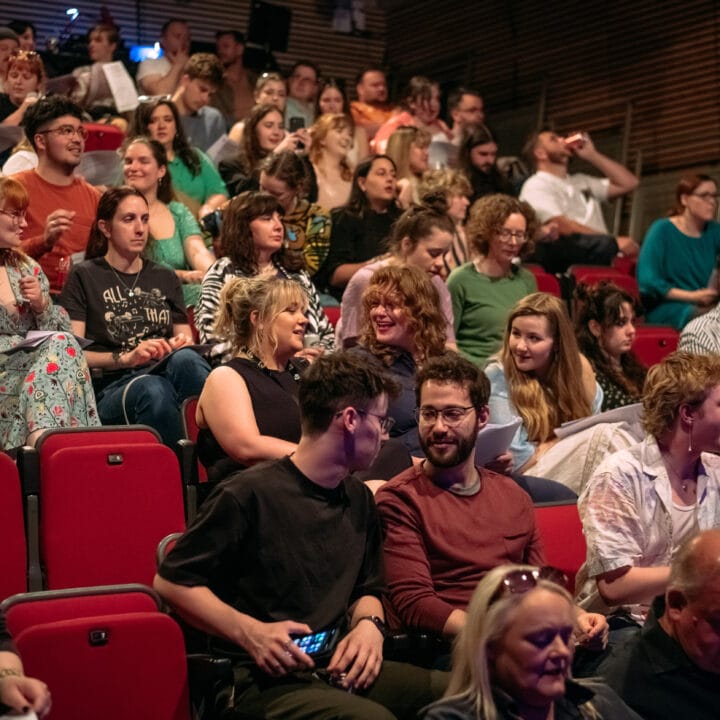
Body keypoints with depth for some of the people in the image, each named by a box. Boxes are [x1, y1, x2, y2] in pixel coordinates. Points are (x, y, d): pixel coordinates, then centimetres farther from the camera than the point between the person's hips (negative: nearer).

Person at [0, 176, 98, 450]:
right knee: (59, 345, -27)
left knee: (61, 344, -27)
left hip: (31, 373, 4)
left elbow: (62, 331, 16)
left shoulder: (27, 268, 16)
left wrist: (41, 305, -3)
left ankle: (41, 439, -41)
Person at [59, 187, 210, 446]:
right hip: (110, 390, -4)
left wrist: (181, 345, -1)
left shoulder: (165, 279, 26)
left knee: (185, 358, -34)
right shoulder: (85, 277, 11)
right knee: (154, 390, -40)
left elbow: (186, 340, 24)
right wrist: (127, 358, -13)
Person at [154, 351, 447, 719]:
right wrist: (249, 631, -18)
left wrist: (369, 624, 1)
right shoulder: (249, 495, -10)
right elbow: (171, 581, -6)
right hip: (267, 680, -7)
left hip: (340, 669, 7)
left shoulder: (359, 500, 14)